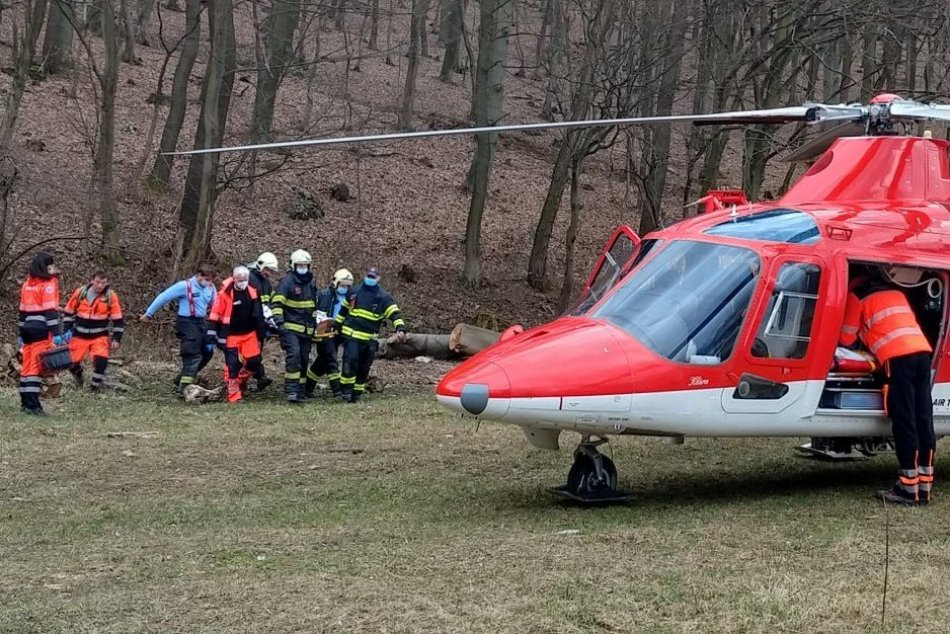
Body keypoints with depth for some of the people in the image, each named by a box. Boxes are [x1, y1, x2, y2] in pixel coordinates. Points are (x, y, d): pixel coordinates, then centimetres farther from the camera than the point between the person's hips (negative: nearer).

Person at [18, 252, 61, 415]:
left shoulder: (27, 284, 15)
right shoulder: (48, 284, -7)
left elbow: (23, 310, 17)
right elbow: (50, 311, -15)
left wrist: (22, 333, 20)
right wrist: (56, 334, -19)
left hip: (27, 328, 7)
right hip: (41, 329, -7)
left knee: (27, 365, 10)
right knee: (37, 366, -8)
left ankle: (25, 402, 14)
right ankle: (33, 404, -10)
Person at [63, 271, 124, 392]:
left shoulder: (111, 296, -8)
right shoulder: (80, 293, -6)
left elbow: (117, 320, -2)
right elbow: (68, 312, 7)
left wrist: (116, 339, -5)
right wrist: (67, 331, 1)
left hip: (100, 336, -1)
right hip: (79, 336, 1)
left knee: (101, 360, -22)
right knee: (72, 363, 3)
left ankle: (95, 385, 0)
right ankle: (78, 373, 40)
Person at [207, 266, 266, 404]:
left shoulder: (252, 292, 3)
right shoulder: (225, 293, -13)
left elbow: (258, 313, 15)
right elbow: (215, 315, -11)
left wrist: (261, 333, 17)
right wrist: (211, 334, -13)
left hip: (249, 333, 5)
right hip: (231, 335, -5)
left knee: (254, 360, -3)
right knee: (232, 365, -5)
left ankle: (240, 381, 22)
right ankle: (234, 395, 3)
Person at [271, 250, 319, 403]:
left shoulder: (310, 283, 16)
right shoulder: (287, 281, -7)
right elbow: (276, 303, -15)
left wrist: (315, 323, 28)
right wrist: (279, 322, -24)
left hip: (306, 329, 7)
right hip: (290, 328, -7)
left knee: (304, 359, 8)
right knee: (293, 356, -21)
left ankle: (299, 391, 15)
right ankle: (291, 390, -23)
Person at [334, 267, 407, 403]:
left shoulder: (384, 297, 2)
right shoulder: (354, 292, 9)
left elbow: (394, 314, -7)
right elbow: (343, 311, 22)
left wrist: (401, 328, -23)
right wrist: (337, 327, 24)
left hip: (370, 339, 1)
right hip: (351, 335, -1)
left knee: (364, 368, 6)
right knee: (350, 361, -18)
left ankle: (357, 394, 19)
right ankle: (345, 389, -7)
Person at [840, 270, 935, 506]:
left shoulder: (856, 297, 12)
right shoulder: (897, 293, 29)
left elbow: (847, 338, 16)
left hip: (898, 355, -6)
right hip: (923, 350, 6)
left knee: (904, 422, -6)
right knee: (923, 421, 5)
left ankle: (909, 488, -8)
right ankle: (924, 486, 6)